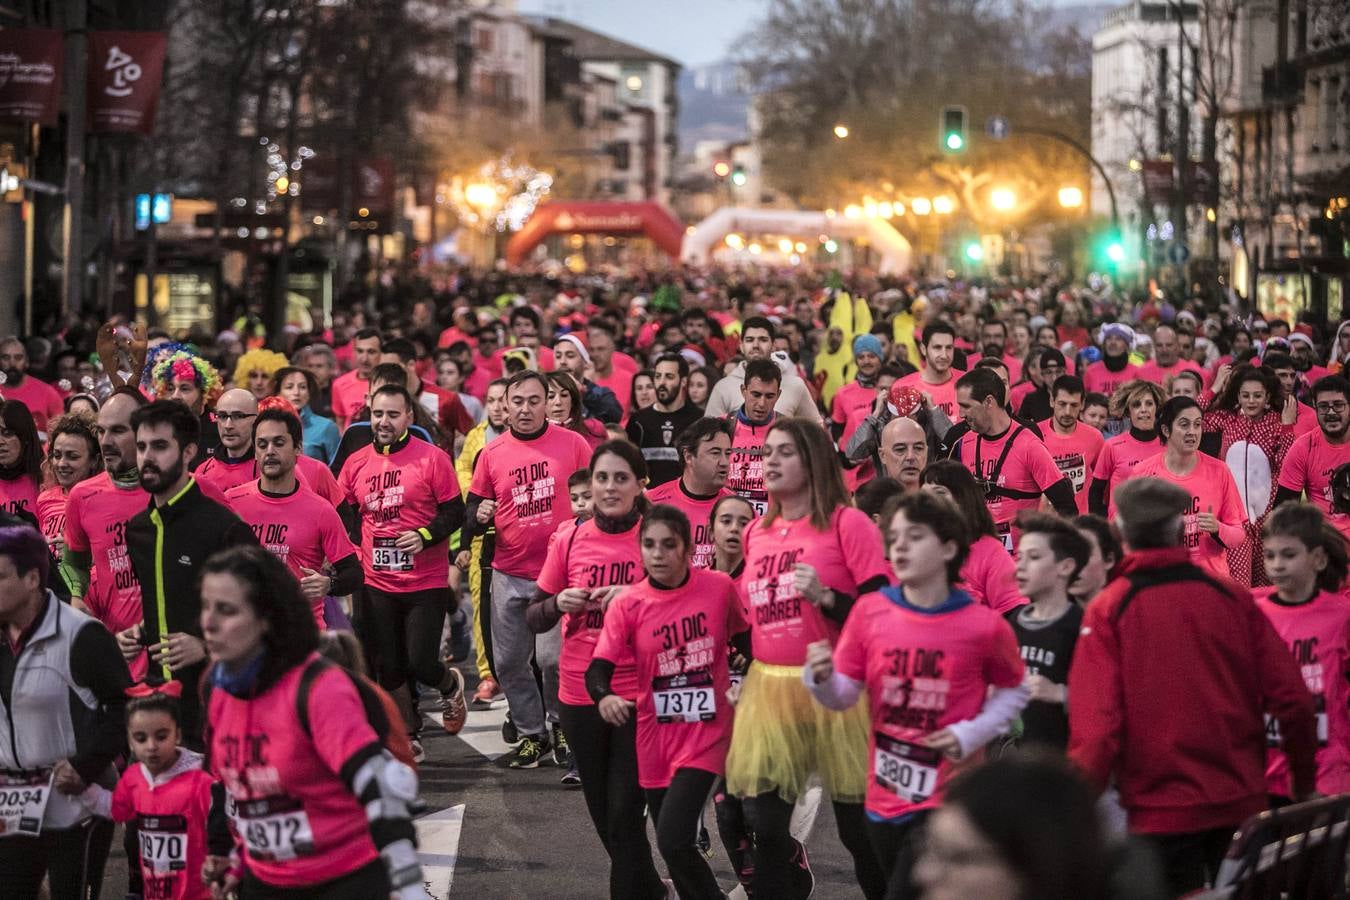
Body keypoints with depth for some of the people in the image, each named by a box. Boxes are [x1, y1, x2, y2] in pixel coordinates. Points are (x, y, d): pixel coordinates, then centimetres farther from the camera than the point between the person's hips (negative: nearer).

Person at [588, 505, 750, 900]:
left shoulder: (720, 587, -7)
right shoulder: (626, 604, -8)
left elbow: (745, 639, 11)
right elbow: (599, 668, -15)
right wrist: (604, 697, -35)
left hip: (706, 732, -3)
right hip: (655, 736, 3)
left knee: (673, 840, -18)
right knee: (671, 843, 13)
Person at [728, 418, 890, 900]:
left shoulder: (847, 524, -7)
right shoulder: (756, 532, 12)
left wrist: (825, 597, -24)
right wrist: (746, 676, 12)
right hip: (768, 688, 5)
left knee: (860, 829, 3)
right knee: (767, 829, 4)